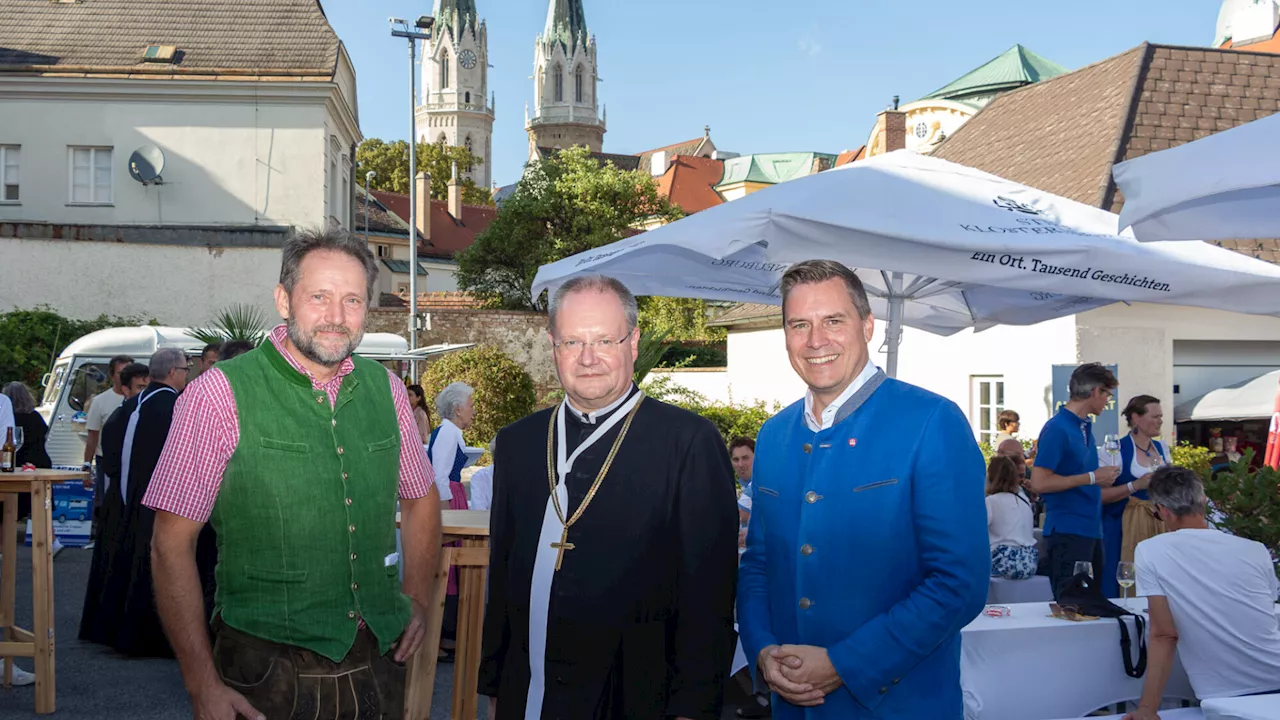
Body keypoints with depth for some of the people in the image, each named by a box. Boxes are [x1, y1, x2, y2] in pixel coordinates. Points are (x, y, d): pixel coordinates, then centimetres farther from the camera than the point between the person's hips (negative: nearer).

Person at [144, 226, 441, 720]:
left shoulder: (386, 389, 5)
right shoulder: (222, 393, -9)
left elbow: (421, 498, 20)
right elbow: (171, 545, -10)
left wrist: (417, 601, 9)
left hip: (379, 661, 4)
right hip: (268, 671, -4)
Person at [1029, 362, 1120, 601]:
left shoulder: (1086, 426, 14)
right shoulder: (1057, 428, -13)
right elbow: (1039, 483, -20)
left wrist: (1103, 478, 9)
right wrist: (1092, 478, -15)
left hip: (1091, 529, 9)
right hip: (1067, 533, -9)